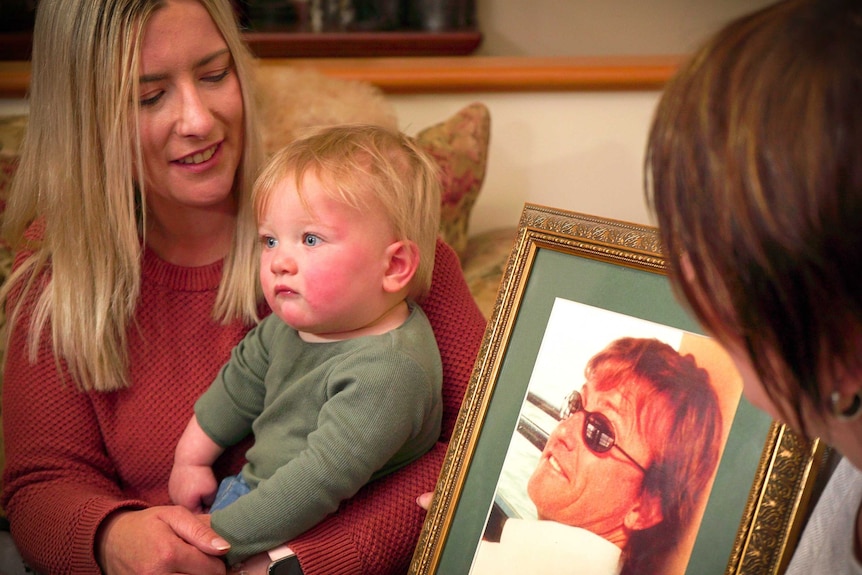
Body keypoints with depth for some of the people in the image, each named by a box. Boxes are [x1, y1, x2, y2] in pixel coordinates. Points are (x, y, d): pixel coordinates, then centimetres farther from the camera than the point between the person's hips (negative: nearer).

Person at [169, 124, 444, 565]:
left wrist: (217, 535, -28)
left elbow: (320, 481, -31)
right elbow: (240, 383, 21)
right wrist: (191, 459, 18)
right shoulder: (293, 321, 1)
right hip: (251, 488, 9)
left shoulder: (390, 370, -28)